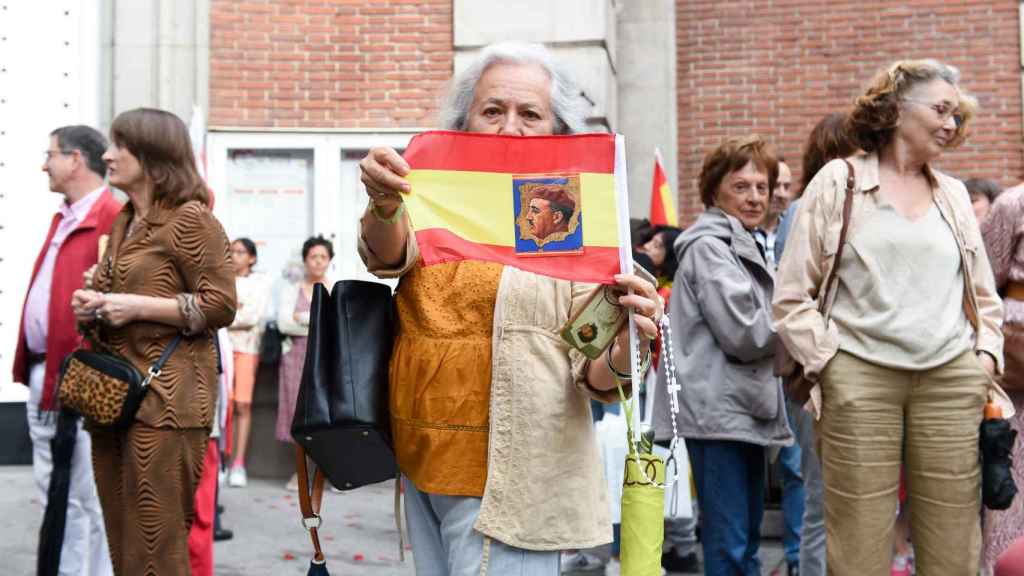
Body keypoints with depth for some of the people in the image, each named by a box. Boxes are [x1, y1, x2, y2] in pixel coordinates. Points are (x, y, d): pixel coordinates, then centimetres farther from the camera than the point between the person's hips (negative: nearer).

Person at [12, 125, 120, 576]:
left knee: (82, 496, -2)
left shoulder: (114, 220, -14)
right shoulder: (64, 218, 17)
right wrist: (30, 364, 16)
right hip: (42, 373, 10)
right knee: (52, 486, 17)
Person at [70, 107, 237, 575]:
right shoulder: (123, 222, 19)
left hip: (164, 395, -8)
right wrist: (92, 307, 9)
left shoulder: (191, 219, -6)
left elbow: (221, 306, -12)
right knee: (121, 537, 12)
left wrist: (138, 307, -17)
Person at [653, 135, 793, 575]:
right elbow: (745, 334, -17)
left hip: (745, 409, 10)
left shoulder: (746, 246, 21)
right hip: (719, 410, -10)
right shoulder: (708, 247, -11)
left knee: (748, 537, 15)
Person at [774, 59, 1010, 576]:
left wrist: (987, 355, 7)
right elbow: (792, 297, 1)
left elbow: (984, 296, 23)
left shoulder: (954, 194, 17)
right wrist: (829, 361, -7)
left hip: (951, 381, 4)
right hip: (860, 379, -4)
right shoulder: (838, 181, 4)